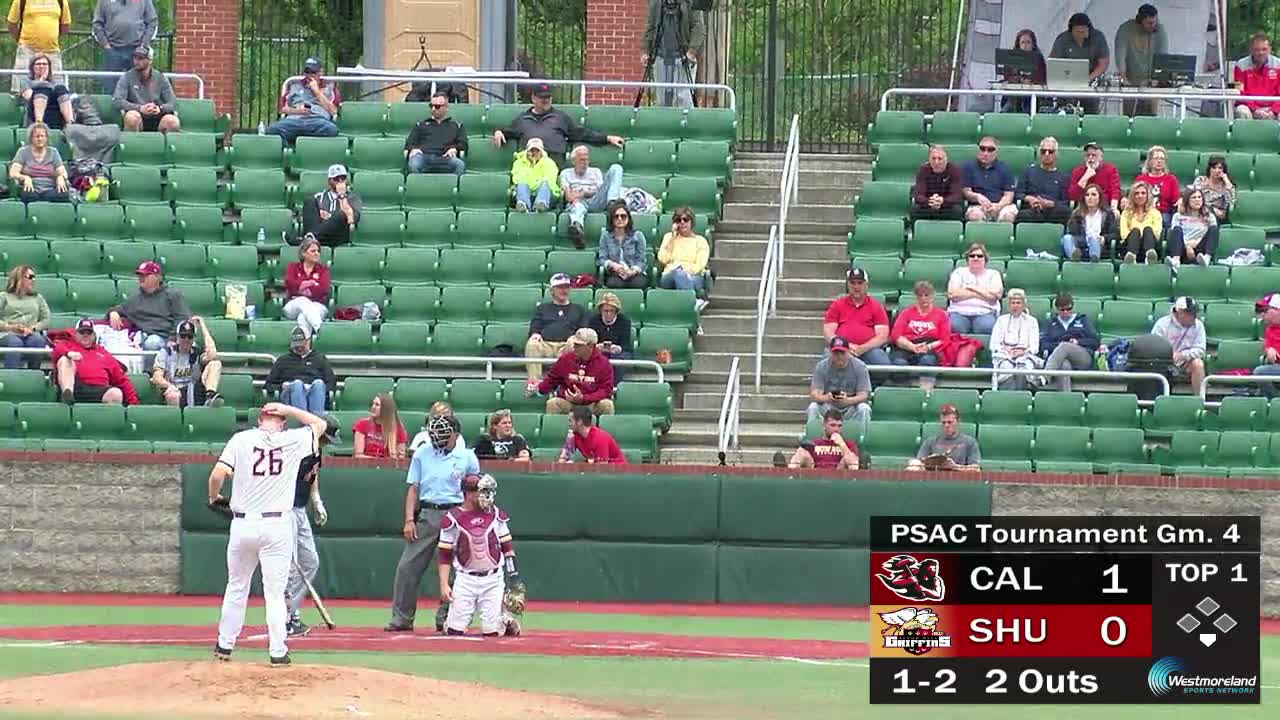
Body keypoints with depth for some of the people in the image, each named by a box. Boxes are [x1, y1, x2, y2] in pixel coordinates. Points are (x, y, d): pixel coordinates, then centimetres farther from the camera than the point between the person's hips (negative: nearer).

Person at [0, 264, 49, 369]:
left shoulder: (38, 298, 27)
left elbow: (46, 321, 16)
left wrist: (33, 328, -4)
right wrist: (10, 327, -11)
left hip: (32, 334, 2)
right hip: (9, 334, -2)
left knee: (38, 340, -35)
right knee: (14, 343, -39)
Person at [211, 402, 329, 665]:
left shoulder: (241, 439, -1)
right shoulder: (293, 440, 0)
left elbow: (218, 474, -10)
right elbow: (321, 424, 18)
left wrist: (214, 497, 9)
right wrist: (288, 410, 14)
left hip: (243, 525, 1)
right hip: (277, 526, -1)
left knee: (236, 586, 16)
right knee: (275, 591, 2)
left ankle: (225, 644, 21)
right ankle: (278, 651, 0)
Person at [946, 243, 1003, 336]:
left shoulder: (993, 274, 15)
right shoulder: (959, 272, 17)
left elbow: (997, 294, -3)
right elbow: (952, 294, 1)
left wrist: (972, 287, 0)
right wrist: (981, 293, 0)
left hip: (985, 313, -1)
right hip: (959, 312, 1)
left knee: (986, 327, -35)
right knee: (955, 326, -33)